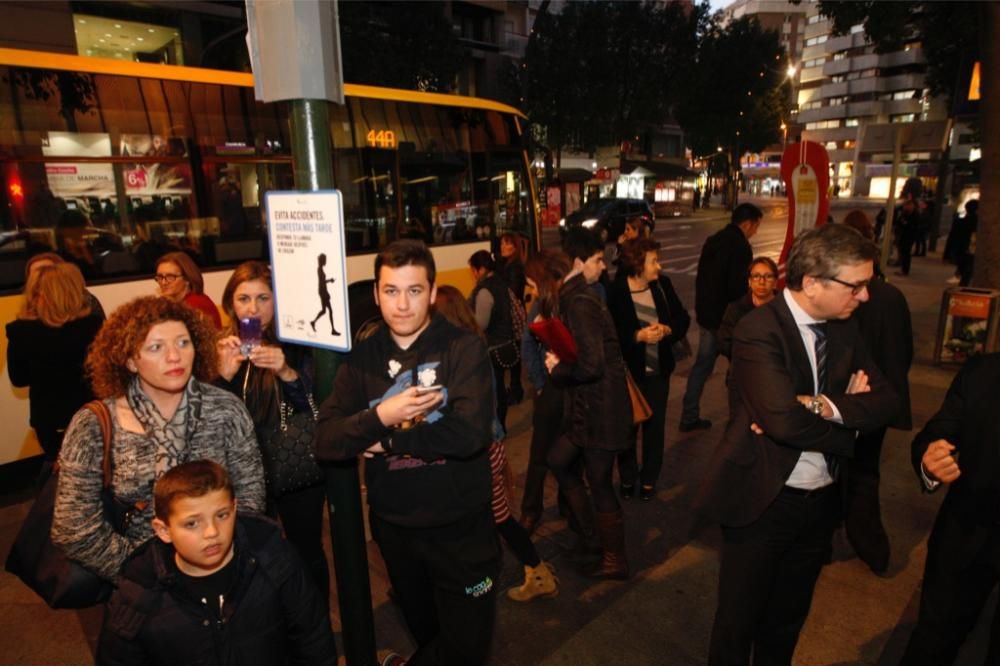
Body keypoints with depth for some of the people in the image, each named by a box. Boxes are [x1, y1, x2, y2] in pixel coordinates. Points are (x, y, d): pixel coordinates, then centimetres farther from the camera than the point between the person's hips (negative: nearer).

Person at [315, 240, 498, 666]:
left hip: (460, 525, -3)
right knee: (426, 631, 26)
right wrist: (380, 417, -28)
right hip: (394, 526, 3)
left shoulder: (465, 349, -13)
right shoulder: (361, 358, -2)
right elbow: (325, 443, -11)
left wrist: (387, 439, -18)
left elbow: (470, 433, -26)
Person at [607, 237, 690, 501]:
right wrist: (639, 335, -27)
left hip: (658, 370, 4)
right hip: (628, 371, -3)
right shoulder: (615, 292, -18)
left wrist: (667, 330, -18)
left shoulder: (663, 285, -4)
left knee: (655, 425, 13)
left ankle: (649, 480, 32)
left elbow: (682, 319, 2)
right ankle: (627, 478, 33)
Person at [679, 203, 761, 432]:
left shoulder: (713, 240, 10)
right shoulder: (740, 246, -17)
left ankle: (689, 417, 18)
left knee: (702, 364, 14)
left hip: (706, 312, 8)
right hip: (727, 316, -8)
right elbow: (738, 286, -21)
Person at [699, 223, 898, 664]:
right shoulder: (759, 330, -21)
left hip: (822, 500, 7)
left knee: (788, 619, 25)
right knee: (739, 621, 13)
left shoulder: (844, 328, 2)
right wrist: (848, 412, -14)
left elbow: (883, 402, -3)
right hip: (764, 500, -6)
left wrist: (823, 406, -21)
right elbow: (784, 418, -32)